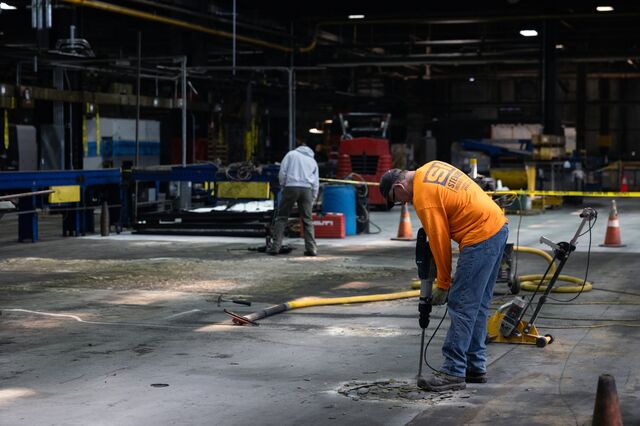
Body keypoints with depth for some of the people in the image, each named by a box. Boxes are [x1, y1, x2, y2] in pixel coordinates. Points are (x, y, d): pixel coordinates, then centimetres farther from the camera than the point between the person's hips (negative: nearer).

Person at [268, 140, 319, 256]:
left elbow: (282, 172, 1)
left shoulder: (291, 154, 12)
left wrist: (282, 186, 13)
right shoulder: (312, 161, 22)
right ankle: (311, 248, 3)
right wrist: (312, 200, 23)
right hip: (307, 189, 3)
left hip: (291, 187, -3)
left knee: (282, 218, 2)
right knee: (307, 220, 9)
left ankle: (275, 246, -4)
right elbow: (316, 183, 19)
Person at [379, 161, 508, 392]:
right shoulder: (431, 167, 11)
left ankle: (454, 372, -7)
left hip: (480, 238, -10)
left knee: (461, 305, -8)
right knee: (478, 305, 14)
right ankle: (476, 366, 19)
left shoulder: (424, 199, -15)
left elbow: (440, 242, -12)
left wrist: (442, 285, -1)